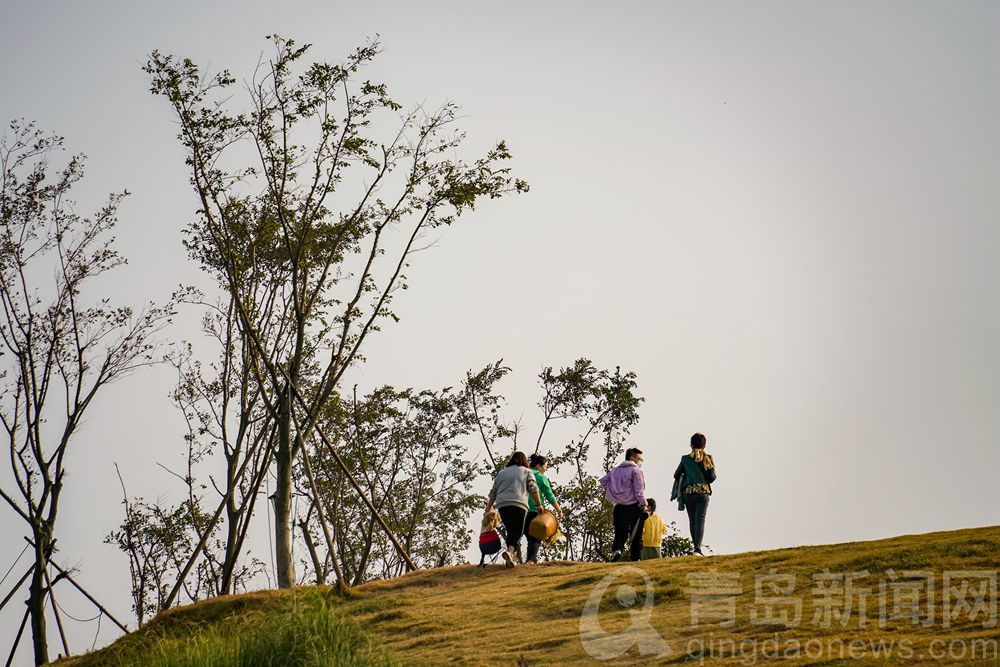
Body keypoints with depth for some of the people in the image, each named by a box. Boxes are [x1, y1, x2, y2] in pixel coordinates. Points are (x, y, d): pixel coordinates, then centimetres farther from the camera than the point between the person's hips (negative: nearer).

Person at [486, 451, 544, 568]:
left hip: (502, 505, 4)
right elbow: (533, 489, 2)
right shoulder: (527, 472, 15)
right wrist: (539, 505, 5)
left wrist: (488, 510, 26)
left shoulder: (501, 473, 26)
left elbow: (493, 493, 23)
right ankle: (510, 550, -32)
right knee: (517, 531, -8)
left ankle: (513, 556, 2)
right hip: (518, 505, -4)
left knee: (510, 531, 11)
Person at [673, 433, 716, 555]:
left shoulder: (685, 459, 3)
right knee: (700, 520, -8)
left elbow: (676, 475, 7)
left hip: (688, 493, 1)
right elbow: (712, 478, -1)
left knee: (692, 521, 12)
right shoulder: (708, 459, 1)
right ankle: (698, 548, -24)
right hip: (703, 492, -1)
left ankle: (696, 545, 11)